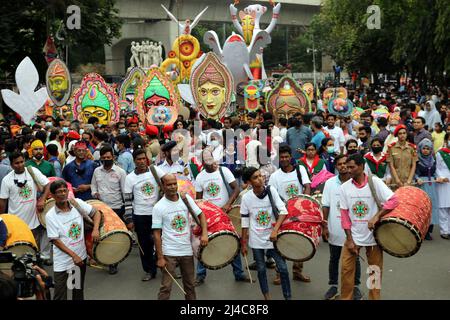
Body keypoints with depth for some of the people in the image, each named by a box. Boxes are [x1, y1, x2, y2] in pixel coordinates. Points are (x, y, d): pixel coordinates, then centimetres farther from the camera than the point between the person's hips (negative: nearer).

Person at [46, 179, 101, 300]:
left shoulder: (77, 203, -5)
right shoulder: (50, 216, -13)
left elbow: (96, 213, 5)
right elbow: (55, 240, -13)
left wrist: (95, 229, -13)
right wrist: (73, 255, -17)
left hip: (81, 255, 4)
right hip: (62, 261, -3)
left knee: (79, 290, 19)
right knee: (60, 294, 1)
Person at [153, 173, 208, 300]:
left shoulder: (186, 198, -1)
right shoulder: (159, 207, -9)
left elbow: (200, 214, 4)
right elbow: (157, 234, -8)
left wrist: (204, 234, -12)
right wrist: (160, 257, -10)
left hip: (187, 251, 4)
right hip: (169, 253, -3)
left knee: (190, 285, 16)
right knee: (166, 287, 0)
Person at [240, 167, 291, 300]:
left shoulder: (271, 190, -10)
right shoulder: (246, 197, -9)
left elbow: (283, 211, -12)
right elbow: (245, 222, -1)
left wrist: (275, 230, -23)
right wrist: (243, 244, 2)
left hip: (272, 236, 0)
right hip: (256, 239, 0)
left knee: (282, 268, -1)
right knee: (261, 269, 10)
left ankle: (288, 297, 14)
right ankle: (267, 297, 25)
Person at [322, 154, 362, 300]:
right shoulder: (330, 183, -2)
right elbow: (325, 206, 1)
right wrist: (324, 226, -2)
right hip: (334, 229, 2)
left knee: (354, 259, 11)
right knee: (334, 259, 13)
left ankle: (356, 286, 26)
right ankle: (333, 286, 27)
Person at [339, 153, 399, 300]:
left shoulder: (375, 182, -11)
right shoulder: (344, 187, -3)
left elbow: (394, 200, -18)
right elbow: (344, 215, -1)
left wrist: (376, 217, -27)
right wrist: (349, 239, -5)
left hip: (373, 235, -2)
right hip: (353, 235, 2)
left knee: (375, 271, 9)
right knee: (346, 268, 3)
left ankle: (374, 297, 26)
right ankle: (345, 298, 20)